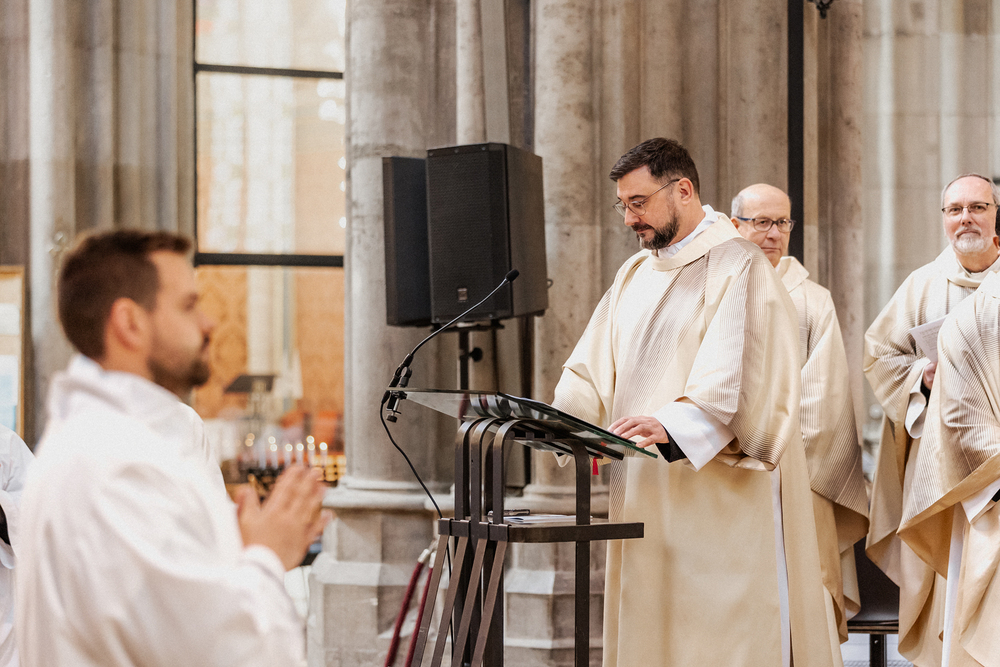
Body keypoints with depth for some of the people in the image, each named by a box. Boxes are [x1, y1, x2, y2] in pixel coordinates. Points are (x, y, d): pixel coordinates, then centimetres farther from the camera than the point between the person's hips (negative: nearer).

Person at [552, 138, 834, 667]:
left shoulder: (735, 265, -7)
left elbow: (732, 382, -20)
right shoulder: (636, 275, 17)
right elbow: (594, 368, 13)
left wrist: (671, 425, -35)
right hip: (647, 501, 8)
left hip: (719, 501, -7)